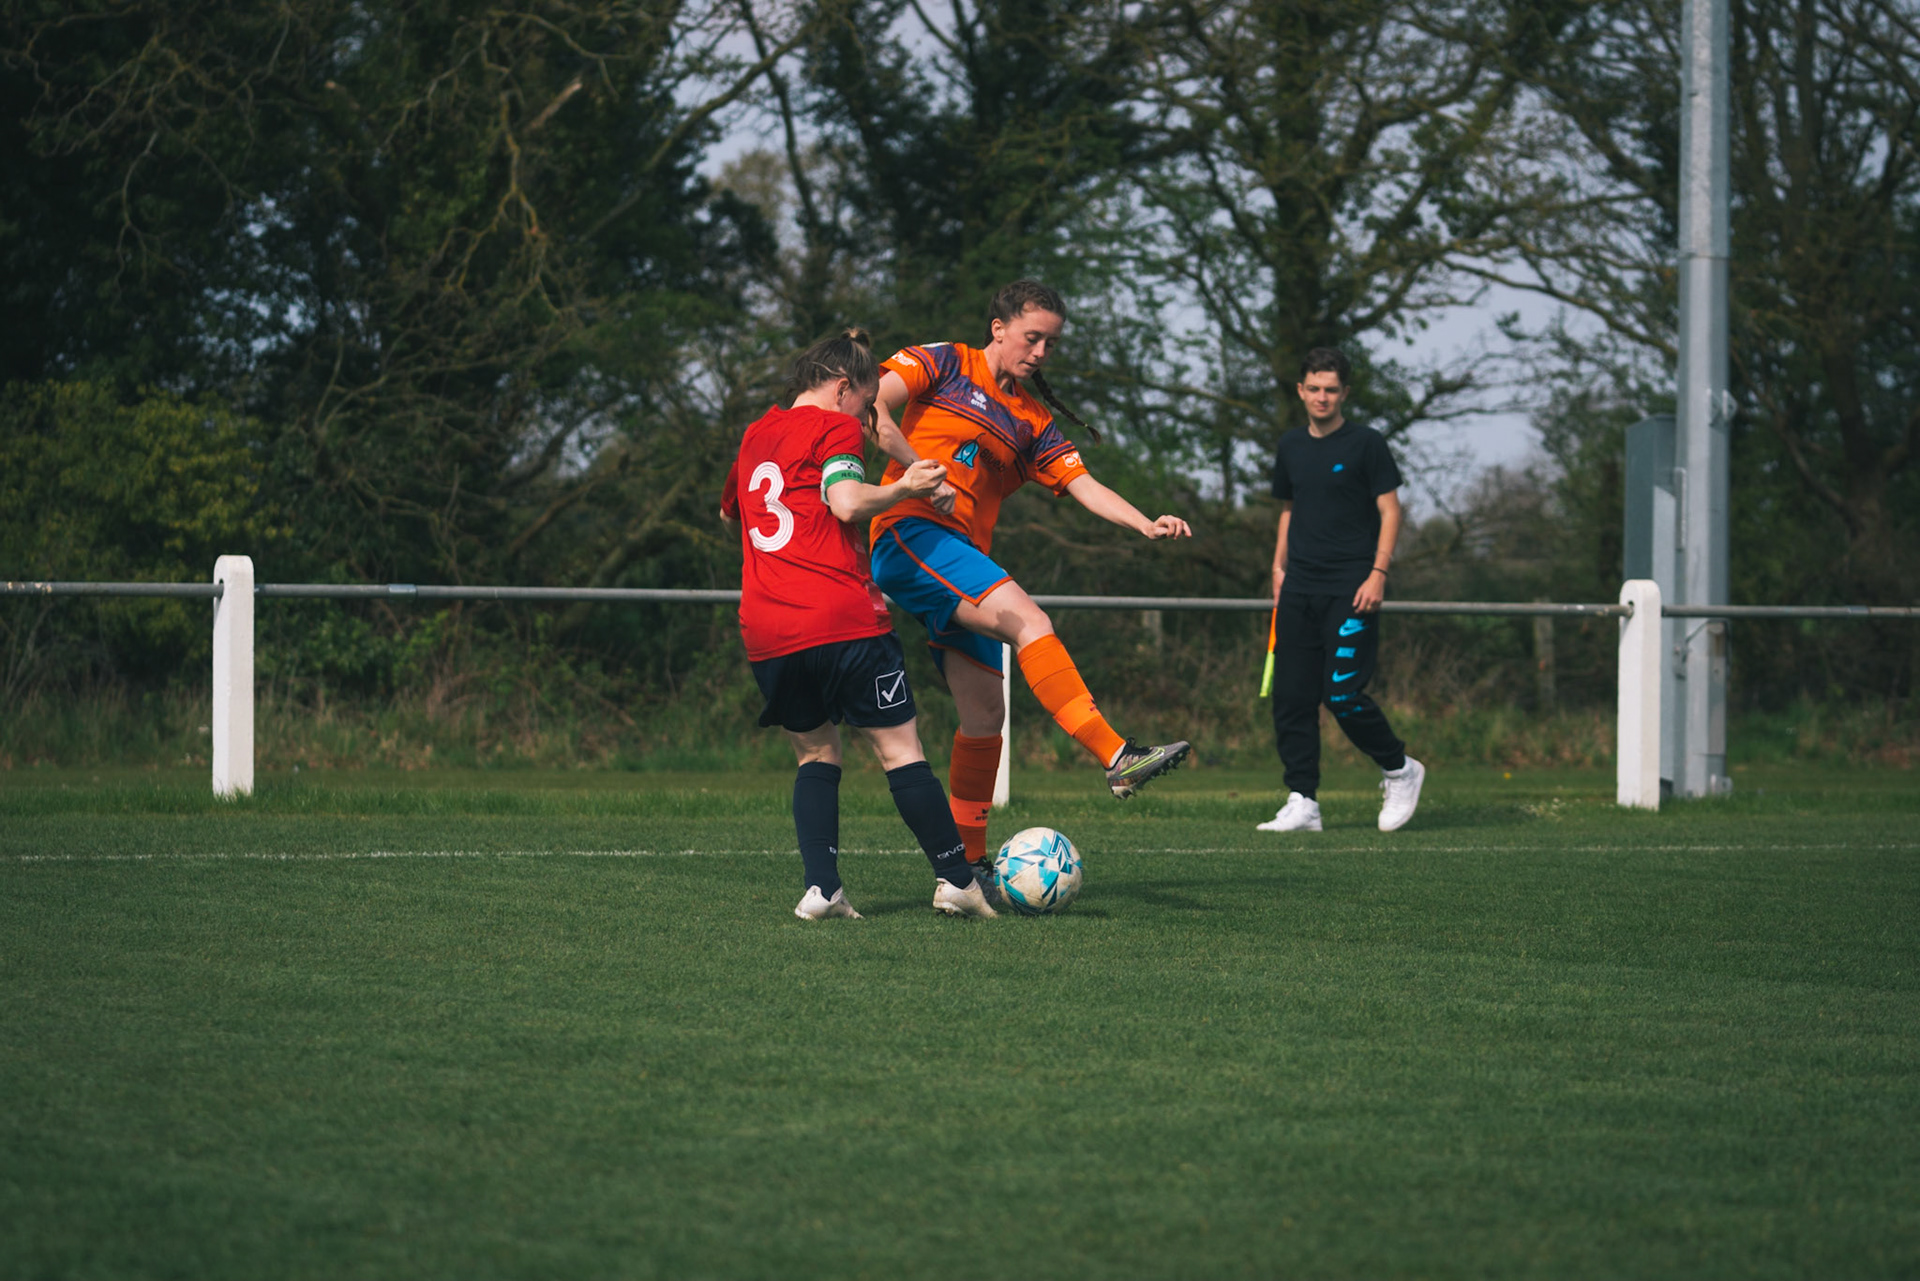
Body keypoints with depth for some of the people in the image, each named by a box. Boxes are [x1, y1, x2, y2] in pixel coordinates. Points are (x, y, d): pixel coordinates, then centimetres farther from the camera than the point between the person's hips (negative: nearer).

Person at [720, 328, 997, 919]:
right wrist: (904, 488, -5)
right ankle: (956, 880, 3)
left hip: (764, 632, 6)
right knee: (900, 750, 1)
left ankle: (821, 889, -1)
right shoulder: (836, 428, 1)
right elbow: (847, 501, -17)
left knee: (815, 754, 15)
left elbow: (730, 508, 39)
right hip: (843, 620, -6)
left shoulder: (754, 436, 21)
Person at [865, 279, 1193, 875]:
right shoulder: (946, 364, 6)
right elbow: (870, 404, -7)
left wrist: (1147, 525, -5)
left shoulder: (1030, 421, 22)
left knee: (985, 714, 5)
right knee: (1027, 619, -26)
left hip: (963, 567, 8)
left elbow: (1083, 484, 12)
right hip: (910, 535, -8)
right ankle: (1117, 757, -37)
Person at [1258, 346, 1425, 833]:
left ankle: (1399, 769, 9)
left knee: (1343, 693, -13)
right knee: (1291, 697, 0)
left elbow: (1390, 511, -4)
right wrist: (1280, 566, 16)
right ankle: (1302, 802, 4)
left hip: (1351, 591, -6)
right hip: (1300, 592, 6)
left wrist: (1378, 574, -13)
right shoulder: (1290, 447, 14)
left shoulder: (1366, 444, -2)